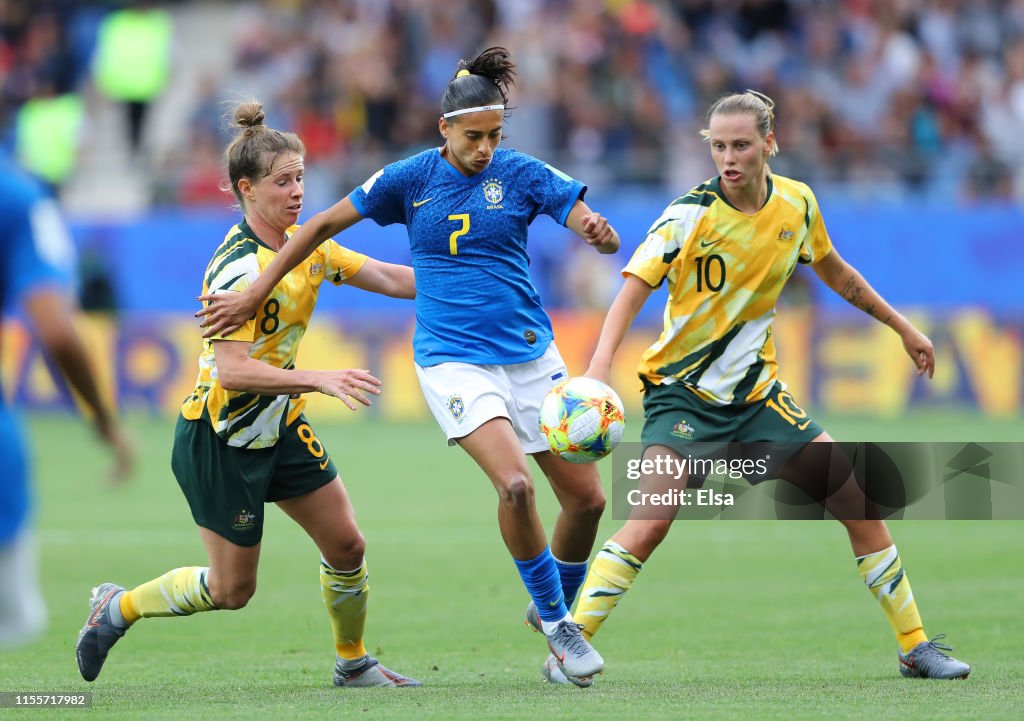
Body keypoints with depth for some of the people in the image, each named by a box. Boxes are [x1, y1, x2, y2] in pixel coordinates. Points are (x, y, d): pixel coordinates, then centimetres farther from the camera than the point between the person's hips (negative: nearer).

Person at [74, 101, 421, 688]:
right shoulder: (239, 269, -26)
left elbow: (389, 278, 8)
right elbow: (232, 370, -33)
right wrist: (321, 380, -38)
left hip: (280, 428, 8)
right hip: (221, 441, -8)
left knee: (347, 546, 4)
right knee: (232, 589, 3)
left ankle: (354, 662, 25)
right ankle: (116, 608, 25)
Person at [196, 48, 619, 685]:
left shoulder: (520, 173, -2)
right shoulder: (411, 178, -3)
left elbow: (605, 238, -7)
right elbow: (325, 224, 6)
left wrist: (598, 230, -32)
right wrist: (254, 294, 7)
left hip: (530, 353, 3)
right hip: (453, 359, -3)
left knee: (587, 496, 1)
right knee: (515, 483, -25)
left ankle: (558, 615, 27)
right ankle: (555, 622, -7)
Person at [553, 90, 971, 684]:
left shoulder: (797, 203, -2)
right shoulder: (690, 215, -17)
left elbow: (834, 272, 18)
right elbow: (631, 295, -24)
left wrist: (903, 328, 24)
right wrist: (598, 371, -40)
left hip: (757, 390, 5)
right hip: (681, 390, -5)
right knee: (652, 520, -25)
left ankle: (915, 646, 11)